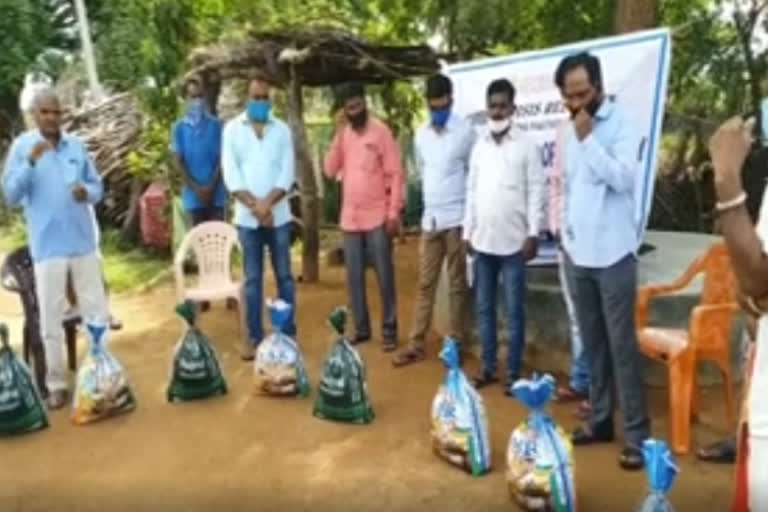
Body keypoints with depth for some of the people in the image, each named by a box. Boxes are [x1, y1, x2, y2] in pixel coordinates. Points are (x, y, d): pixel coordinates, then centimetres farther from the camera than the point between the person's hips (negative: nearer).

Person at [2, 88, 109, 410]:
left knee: (97, 312, 10)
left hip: (83, 242, 3)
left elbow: (98, 187, 10)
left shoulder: (77, 146, 7)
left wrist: (87, 192, -13)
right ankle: (56, 385, 17)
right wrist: (30, 162, -21)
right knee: (51, 321, 5)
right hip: (48, 246, -3)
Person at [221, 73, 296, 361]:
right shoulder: (232, 129, 4)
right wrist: (254, 205, -14)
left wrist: (267, 202, -15)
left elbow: (287, 172, -2)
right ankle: (255, 337, 15)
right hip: (247, 217, 0)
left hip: (279, 215, 1)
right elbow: (230, 174, -4)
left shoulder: (282, 130, 6)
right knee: (252, 279, 5)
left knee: (284, 275, 7)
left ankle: (289, 334, 18)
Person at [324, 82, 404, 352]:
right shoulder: (343, 134, 9)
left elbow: (395, 173, -7)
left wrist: (394, 212, -13)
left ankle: (389, 330, 12)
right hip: (350, 218, 5)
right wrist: (338, 135, -8)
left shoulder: (381, 131, -5)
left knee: (384, 276, 2)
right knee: (354, 277, 10)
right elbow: (330, 171, -1)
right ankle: (361, 328, 22)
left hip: (377, 218, -5)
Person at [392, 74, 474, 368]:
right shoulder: (421, 134, 8)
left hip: (456, 218, -4)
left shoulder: (465, 132, -7)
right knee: (425, 284, 8)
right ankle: (416, 345, 15)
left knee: (457, 284, 4)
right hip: (430, 218, 5)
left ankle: (457, 343, 16)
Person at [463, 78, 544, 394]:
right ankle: (488, 368, 23)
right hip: (482, 242, 5)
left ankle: (514, 373, 13)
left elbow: (536, 192, -5)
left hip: (513, 243, -5)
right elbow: (472, 192, 12)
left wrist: (533, 234, -11)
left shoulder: (526, 146, -3)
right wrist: (468, 232, 9)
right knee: (483, 308, 11)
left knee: (514, 311, 3)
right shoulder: (479, 146, 11)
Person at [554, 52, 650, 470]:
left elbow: (624, 178, -19)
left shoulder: (622, 122, -6)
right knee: (592, 342, 12)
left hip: (613, 254, -6)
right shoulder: (571, 129, 12)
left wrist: (588, 138, -17)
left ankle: (637, 433, 8)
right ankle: (600, 419, 23)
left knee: (621, 345, -2)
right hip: (577, 253, 6)